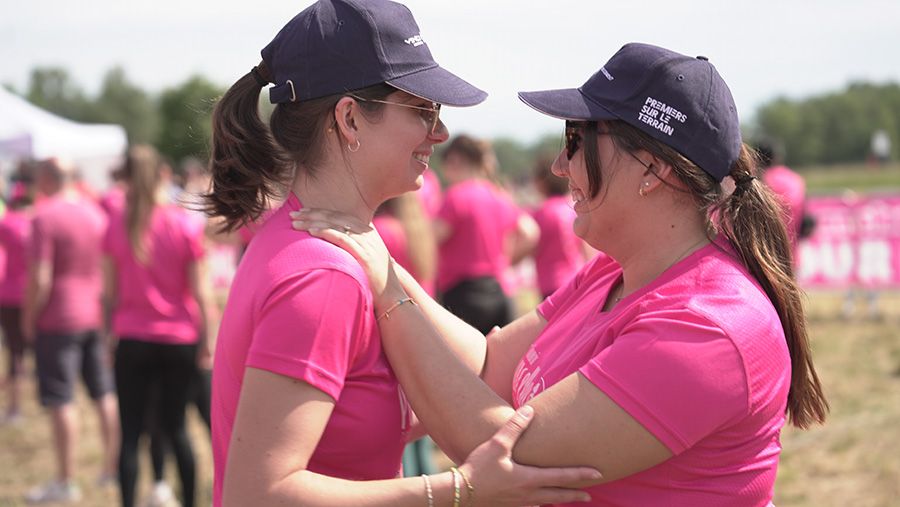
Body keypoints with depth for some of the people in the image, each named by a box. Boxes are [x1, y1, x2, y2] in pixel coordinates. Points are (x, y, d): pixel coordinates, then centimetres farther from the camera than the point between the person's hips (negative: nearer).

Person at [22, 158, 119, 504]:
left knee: (61, 401, -1)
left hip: (58, 319, -7)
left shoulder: (45, 217, -14)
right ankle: (112, 466, 21)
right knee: (105, 394, 14)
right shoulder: (95, 212, 7)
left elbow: (40, 279, -18)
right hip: (96, 316, 7)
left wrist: (28, 318, -6)